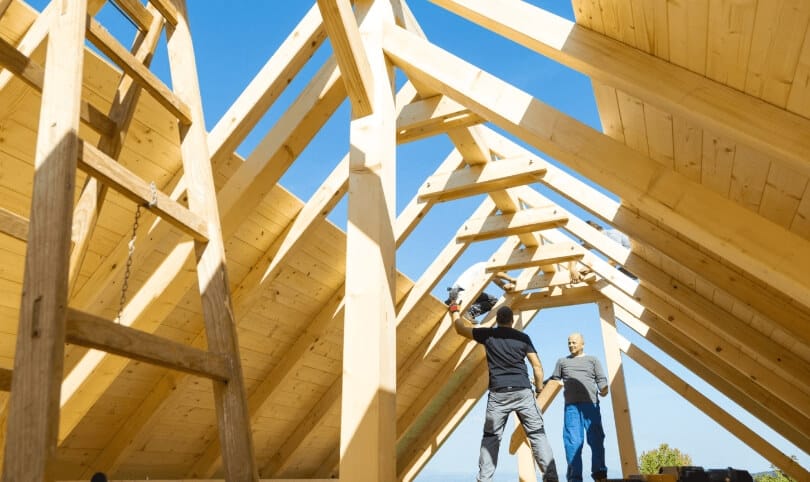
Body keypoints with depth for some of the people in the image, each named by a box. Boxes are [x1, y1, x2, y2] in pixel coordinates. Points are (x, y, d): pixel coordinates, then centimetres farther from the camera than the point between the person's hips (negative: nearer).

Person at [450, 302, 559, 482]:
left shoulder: (488, 334, 6)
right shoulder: (523, 337, 7)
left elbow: (461, 329, 18)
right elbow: (537, 366, 5)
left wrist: (454, 311, 35)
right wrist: (539, 388, 18)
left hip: (498, 393, 0)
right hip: (523, 392, 0)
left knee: (490, 437, 9)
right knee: (537, 434, 4)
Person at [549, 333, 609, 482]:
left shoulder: (592, 360, 18)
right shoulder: (562, 361, 23)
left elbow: (601, 379, 8)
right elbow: (554, 379, 21)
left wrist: (603, 389, -12)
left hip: (590, 404, -1)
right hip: (571, 406, 1)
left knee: (596, 439, -5)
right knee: (573, 441, -6)